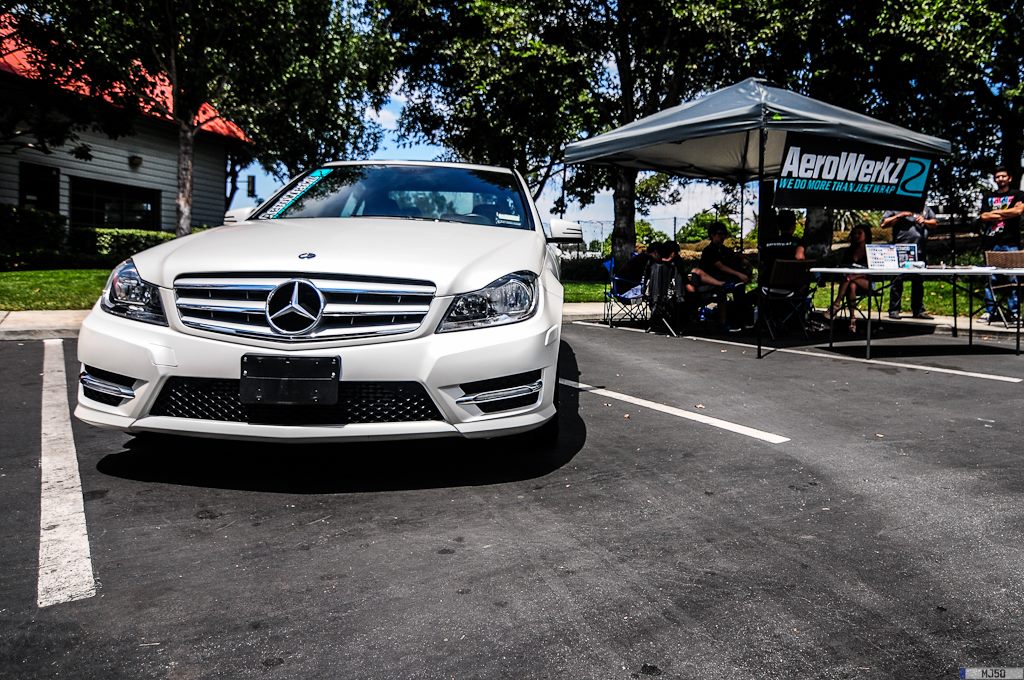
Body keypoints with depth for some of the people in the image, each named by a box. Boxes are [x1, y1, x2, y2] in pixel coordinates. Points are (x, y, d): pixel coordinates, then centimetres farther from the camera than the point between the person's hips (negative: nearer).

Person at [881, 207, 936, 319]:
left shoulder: (924, 208, 18)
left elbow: (934, 222, 21)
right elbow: (884, 223, -1)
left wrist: (924, 221, 2)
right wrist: (900, 216, -10)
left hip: (919, 251, 4)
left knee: (918, 281, 9)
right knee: (897, 281, -2)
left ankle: (919, 310, 16)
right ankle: (894, 310, 3)